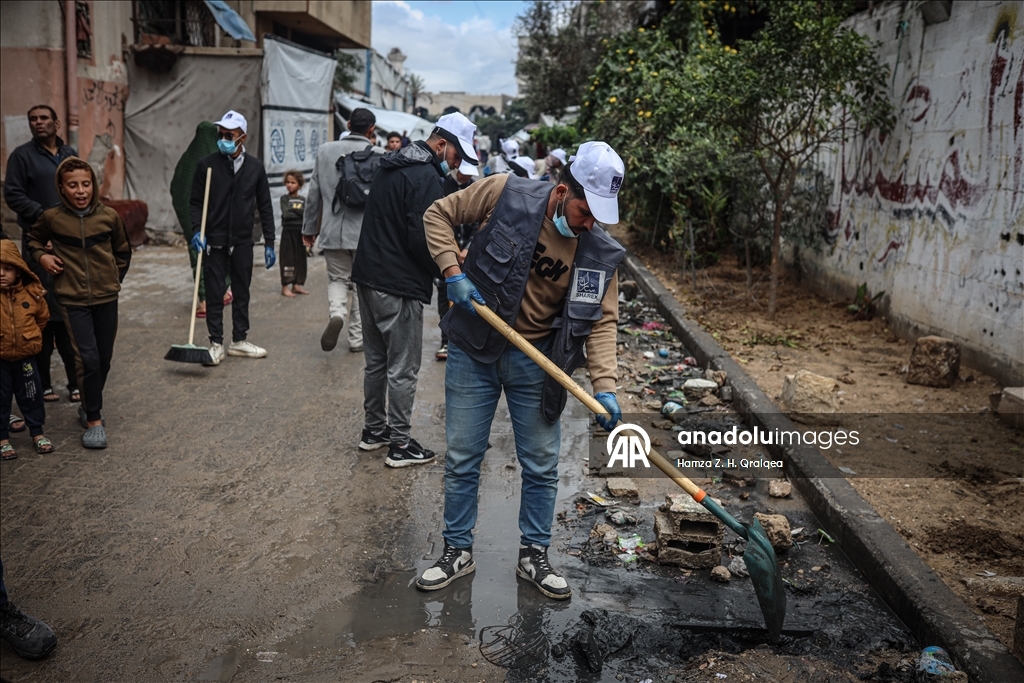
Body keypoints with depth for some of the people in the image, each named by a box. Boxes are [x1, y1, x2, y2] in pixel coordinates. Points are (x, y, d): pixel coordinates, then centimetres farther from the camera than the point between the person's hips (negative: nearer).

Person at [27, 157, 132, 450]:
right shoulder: (52, 217, -6)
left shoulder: (109, 216, -4)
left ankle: (89, 405, 34)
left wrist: (115, 279, 10)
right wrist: (41, 255, -3)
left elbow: (123, 251, 13)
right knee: (88, 358, -11)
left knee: (104, 358, 11)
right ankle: (94, 419, -1)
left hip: (106, 297, 2)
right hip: (73, 299, -2)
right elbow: (34, 239, 15)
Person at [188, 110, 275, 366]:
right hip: (214, 241, -2)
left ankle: (239, 340, 23)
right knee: (214, 294, 1)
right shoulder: (206, 165, -2)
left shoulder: (255, 167, 4)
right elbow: (195, 202, 2)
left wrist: (269, 243, 4)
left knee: (242, 292, 11)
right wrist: (198, 230, -15)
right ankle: (216, 344, 11)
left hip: (243, 242, 2)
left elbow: (264, 206, 7)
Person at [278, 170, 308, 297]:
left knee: (299, 258, 8)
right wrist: (299, 212, -8)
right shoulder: (284, 198, 0)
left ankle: (296, 285, 17)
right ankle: (285, 287, -1)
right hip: (288, 231, -4)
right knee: (287, 258, -4)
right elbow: (286, 214, -13)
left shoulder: (303, 199, 9)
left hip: (300, 231, 4)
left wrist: (293, 209, -8)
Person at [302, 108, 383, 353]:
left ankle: (336, 313, -14)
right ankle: (357, 337, 16)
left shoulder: (325, 151, 3)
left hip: (332, 230, 2)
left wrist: (309, 227, 17)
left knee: (338, 278, 16)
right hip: (367, 231, -2)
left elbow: (314, 192, 7)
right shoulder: (378, 155, -6)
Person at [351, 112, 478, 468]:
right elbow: (423, 239, -21)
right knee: (403, 368, 0)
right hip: (399, 286, -9)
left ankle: (374, 429, 30)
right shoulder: (426, 177, -15)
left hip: (368, 276, 10)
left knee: (376, 360, 19)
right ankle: (400, 444, 7)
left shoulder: (390, 167, 15)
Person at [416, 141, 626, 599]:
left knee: (542, 466, 8)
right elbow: (438, 215, -4)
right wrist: (453, 271, -17)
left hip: (536, 359, 2)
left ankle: (534, 555, 27)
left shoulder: (599, 252, -9)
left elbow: (600, 321, -8)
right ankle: (457, 551, 26)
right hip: (474, 350, -1)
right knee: (462, 459, 8)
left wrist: (604, 386, -20)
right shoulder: (505, 194, -14)